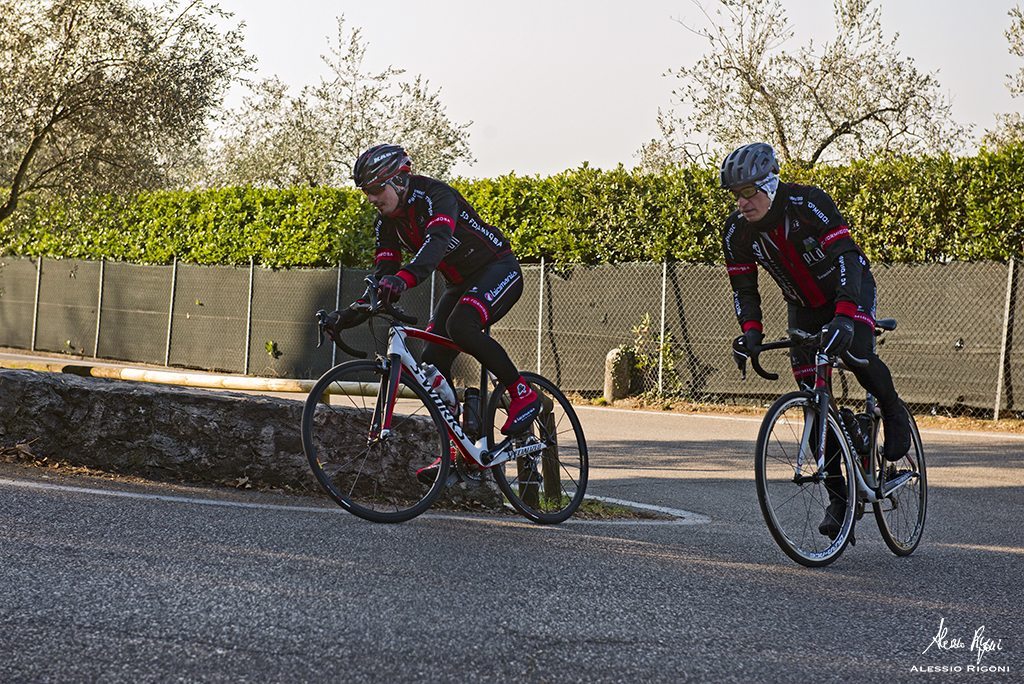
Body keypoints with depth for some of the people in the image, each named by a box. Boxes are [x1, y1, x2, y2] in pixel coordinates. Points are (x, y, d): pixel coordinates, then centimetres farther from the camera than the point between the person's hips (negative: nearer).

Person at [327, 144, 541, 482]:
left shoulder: (435, 196, -25)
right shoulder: (386, 221, -1)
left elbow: (438, 241, -44)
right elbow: (384, 270, -4)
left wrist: (404, 278, -61)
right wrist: (356, 310, -21)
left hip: (499, 269, -8)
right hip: (461, 283, 8)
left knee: (460, 326, -34)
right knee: (433, 362, -4)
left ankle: (522, 392, -18)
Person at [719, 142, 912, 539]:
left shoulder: (809, 203, -30)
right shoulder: (737, 231, -16)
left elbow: (847, 257, -36)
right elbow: (744, 288, -8)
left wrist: (844, 314, -48)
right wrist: (751, 331, -26)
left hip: (850, 288, -4)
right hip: (804, 304, 4)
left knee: (858, 353, -32)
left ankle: (893, 412, 1)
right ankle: (837, 495, 1)